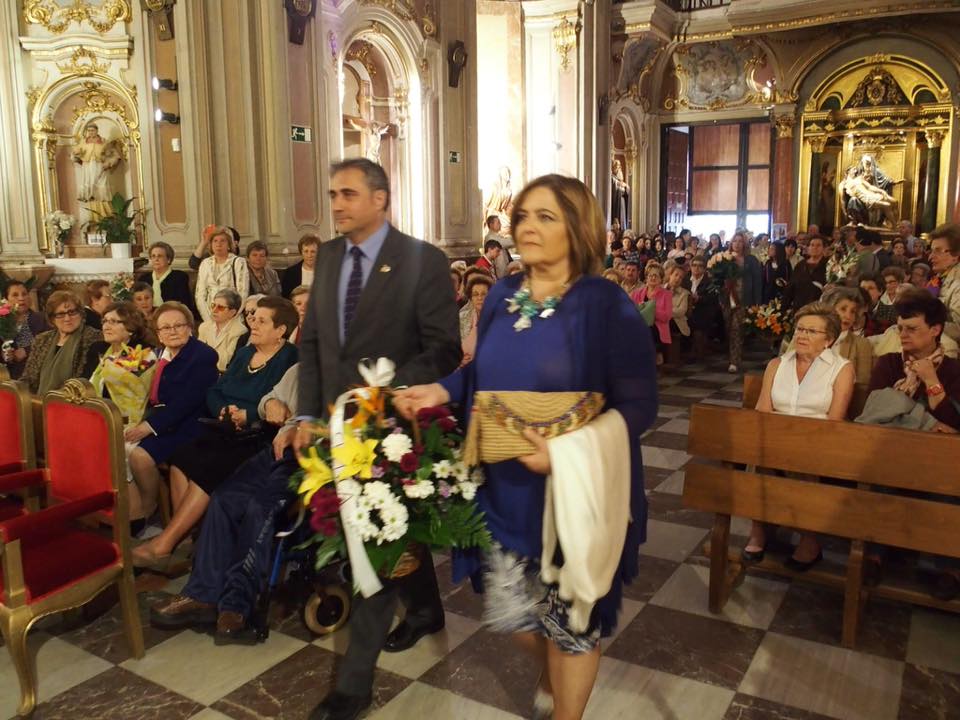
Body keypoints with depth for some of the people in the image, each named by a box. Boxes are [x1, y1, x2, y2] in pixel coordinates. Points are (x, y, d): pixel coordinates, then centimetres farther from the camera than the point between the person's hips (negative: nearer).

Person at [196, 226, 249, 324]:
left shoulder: (239, 263, 1)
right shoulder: (205, 264, 12)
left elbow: (242, 294, -7)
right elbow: (200, 295, 8)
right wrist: (208, 319, -3)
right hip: (210, 316, 3)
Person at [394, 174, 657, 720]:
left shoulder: (606, 306, -16)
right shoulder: (502, 296, 2)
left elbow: (638, 403, -18)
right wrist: (443, 390, -5)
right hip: (505, 491, 5)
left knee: (570, 617, 13)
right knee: (508, 611, 17)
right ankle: (552, 670, 51)